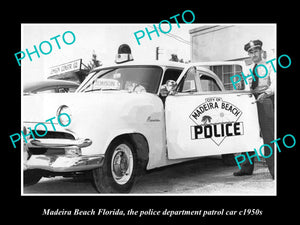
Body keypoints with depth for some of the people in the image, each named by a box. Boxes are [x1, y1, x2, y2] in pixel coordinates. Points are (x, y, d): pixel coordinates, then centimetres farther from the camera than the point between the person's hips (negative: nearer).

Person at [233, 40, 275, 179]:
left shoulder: (269, 66, 3)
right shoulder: (249, 68, 20)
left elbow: (273, 83, -11)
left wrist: (266, 93, -30)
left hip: (265, 100, -6)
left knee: (268, 135, -10)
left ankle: (273, 169, -5)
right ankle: (247, 167, 17)